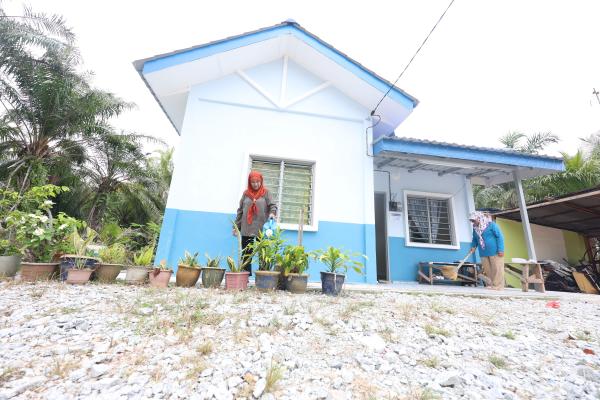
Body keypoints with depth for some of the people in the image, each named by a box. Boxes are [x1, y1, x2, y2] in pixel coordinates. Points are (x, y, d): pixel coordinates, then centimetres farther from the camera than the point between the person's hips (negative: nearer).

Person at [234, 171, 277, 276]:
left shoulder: (266, 192, 4)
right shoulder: (246, 193, 11)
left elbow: (273, 205, -4)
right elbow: (240, 211, 13)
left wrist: (272, 213, -27)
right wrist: (236, 226, 10)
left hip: (262, 229, -2)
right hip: (246, 230, 3)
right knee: (246, 254, 7)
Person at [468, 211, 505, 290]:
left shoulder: (491, 224, -9)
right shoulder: (475, 228, 7)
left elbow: (500, 236, -10)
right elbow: (475, 239, 20)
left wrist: (500, 249, -15)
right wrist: (473, 246, 3)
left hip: (494, 252, -5)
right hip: (483, 253, 6)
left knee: (497, 269, 1)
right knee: (487, 270, 9)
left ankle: (498, 286, 9)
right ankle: (490, 285, 19)